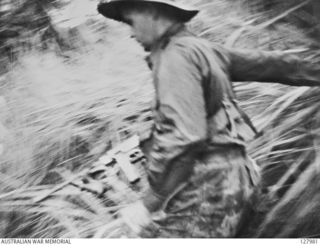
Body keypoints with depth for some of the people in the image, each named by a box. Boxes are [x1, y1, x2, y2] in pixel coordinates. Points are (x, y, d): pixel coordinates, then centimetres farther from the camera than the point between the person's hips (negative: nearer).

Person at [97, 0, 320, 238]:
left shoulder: (177, 55, -15)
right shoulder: (206, 50, 12)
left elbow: (185, 136, -24)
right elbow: (267, 64, 22)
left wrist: (151, 202, -20)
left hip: (206, 185, -9)